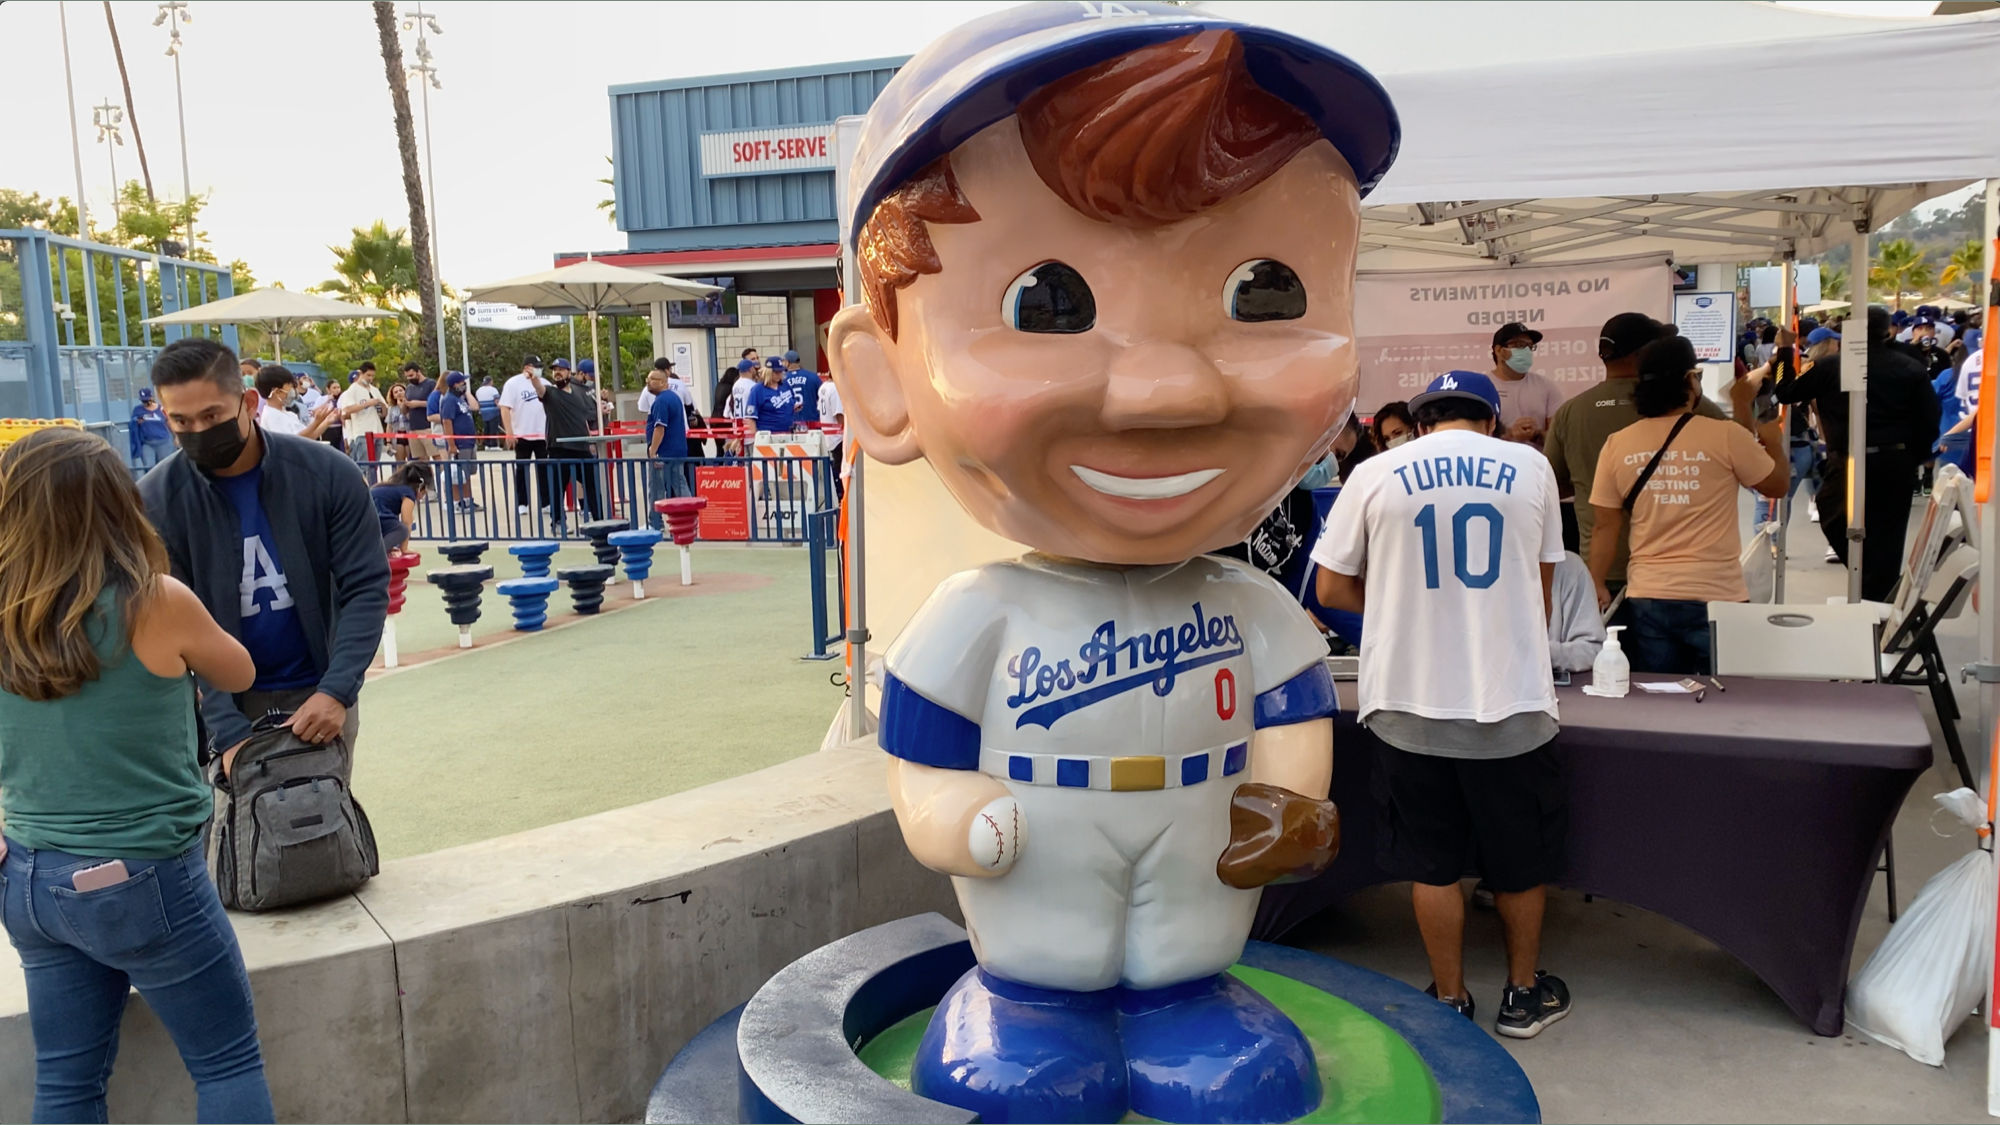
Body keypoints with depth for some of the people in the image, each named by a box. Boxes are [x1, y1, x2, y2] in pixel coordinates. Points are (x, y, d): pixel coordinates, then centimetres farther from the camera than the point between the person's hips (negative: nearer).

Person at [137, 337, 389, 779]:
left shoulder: (327, 473, -12)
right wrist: (228, 731, -21)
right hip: (224, 703, 0)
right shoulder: (156, 500, -12)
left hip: (320, 695, 1)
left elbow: (366, 587, -11)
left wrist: (336, 691, -23)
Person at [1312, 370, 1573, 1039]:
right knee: (1521, 858, 18)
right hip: (1512, 697, 1)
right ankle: (1524, 995, 33)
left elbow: (1332, 589, 3)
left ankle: (1449, 1001, 25)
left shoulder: (1377, 474, -1)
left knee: (1432, 861, 13)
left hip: (1410, 701, 0)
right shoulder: (1529, 466, 3)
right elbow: (1543, 583, 13)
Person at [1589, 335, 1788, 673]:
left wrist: (1598, 586, 12)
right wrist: (1773, 441, 24)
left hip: (1646, 598, 3)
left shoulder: (1616, 445, 0)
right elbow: (1777, 485, 8)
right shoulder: (1726, 436, -8)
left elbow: (1606, 526, 3)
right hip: (1716, 598, -3)